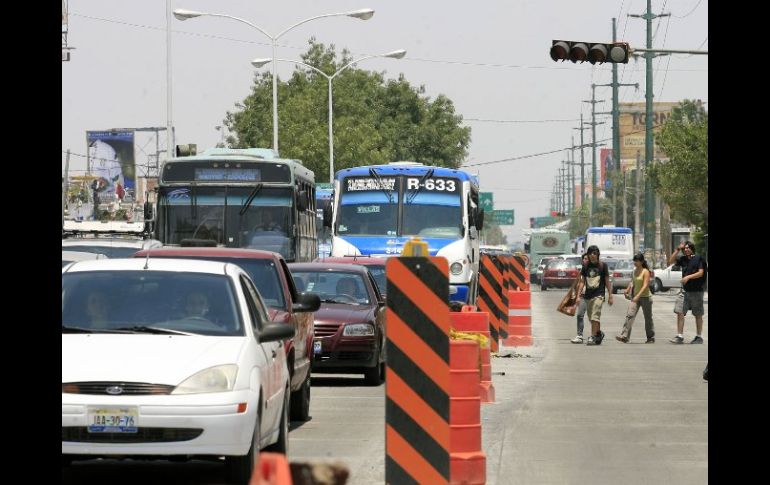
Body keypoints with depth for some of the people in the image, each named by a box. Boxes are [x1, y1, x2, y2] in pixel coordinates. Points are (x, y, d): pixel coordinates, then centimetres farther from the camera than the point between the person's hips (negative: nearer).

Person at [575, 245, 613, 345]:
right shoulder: (586, 267, 9)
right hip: (588, 295, 5)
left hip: (598, 295, -5)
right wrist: (578, 295, 3)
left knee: (595, 317, -16)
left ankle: (592, 337, -18)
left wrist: (610, 296, 1)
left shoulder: (602, 266, -1)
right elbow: (582, 282, 10)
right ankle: (599, 333, 32)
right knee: (591, 318, 11)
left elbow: (607, 282, 2)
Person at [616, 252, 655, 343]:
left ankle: (651, 338, 21)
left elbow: (645, 285, -21)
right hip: (635, 297, 5)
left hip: (645, 297, -5)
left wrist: (638, 296, -28)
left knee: (648, 318, 7)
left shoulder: (645, 272, -13)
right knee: (630, 315, -11)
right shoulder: (634, 271, 7)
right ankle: (624, 336, -19)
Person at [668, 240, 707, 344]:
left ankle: (699, 337, 15)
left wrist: (688, 277, -24)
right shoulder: (683, 259, 9)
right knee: (680, 312, -5)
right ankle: (680, 336, -4)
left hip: (696, 291, -5)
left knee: (698, 315, 6)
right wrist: (678, 250, 2)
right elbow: (671, 261, 11)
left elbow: (701, 273, -13)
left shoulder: (698, 259, -7)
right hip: (685, 290, 5)